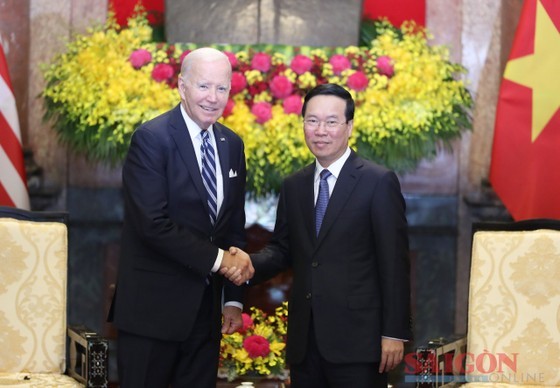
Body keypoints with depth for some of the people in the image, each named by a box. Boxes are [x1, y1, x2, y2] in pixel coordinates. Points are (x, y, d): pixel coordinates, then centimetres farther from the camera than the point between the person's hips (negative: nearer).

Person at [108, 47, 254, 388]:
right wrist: (218, 258, -15)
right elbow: (153, 223, -20)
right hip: (153, 308, -6)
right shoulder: (151, 138, -11)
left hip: (206, 308, 6)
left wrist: (234, 299, 11)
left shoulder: (232, 145, 10)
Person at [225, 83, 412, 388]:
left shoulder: (379, 183, -5)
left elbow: (394, 264, -7)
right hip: (303, 339, 5)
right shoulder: (293, 186, 13)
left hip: (356, 338, -5)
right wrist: (251, 265, -5)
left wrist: (394, 333, -11)